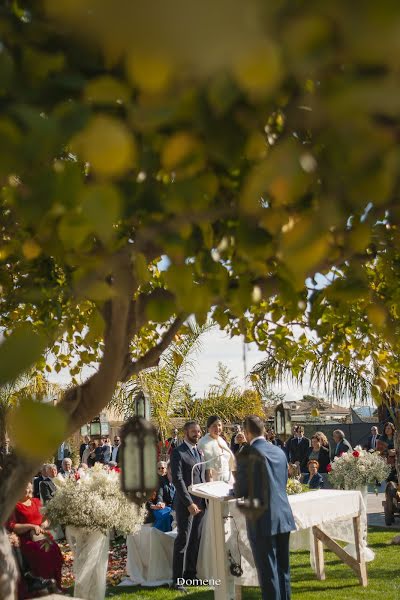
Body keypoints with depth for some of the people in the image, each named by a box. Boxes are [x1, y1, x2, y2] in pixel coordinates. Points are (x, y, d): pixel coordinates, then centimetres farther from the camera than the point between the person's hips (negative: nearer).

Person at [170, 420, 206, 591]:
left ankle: (190, 573, 20)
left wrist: (206, 499, 8)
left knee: (195, 540, 10)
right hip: (186, 504, -7)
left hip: (200, 503, 7)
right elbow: (177, 479, -15)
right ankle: (177, 579, 2)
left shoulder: (200, 452, 15)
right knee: (183, 541, -3)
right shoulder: (178, 453, -9)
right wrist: (189, 503, -18)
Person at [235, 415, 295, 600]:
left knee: (268, 571, 2)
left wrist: (235, 488, 13)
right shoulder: (279, 452, 7)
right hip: (283, 517, 6)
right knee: (283, 568, 16)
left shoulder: (246, 454, -13)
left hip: (262, 520, -6)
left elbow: (240, 491, -9)